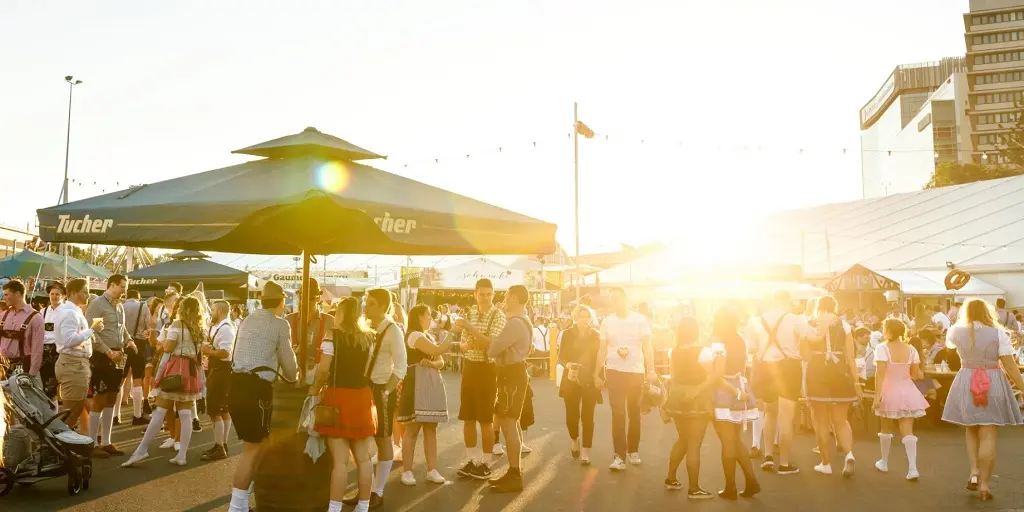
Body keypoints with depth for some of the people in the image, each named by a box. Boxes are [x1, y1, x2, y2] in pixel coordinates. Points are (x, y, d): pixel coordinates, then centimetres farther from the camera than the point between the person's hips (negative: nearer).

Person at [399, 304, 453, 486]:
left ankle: (432, 470, 11)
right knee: (413, 429, -4)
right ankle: (407, 471, 4)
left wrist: (432, 364, -9)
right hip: (417, 384, -8)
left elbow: (441, 361, 13)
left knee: (431, 429, 8)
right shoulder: (414, 335, -9)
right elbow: (437, 350, -20)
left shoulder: (429, 336, 19)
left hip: (432, 384, 8)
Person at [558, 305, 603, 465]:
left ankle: (585, 452, 3)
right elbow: (561, 357, -1)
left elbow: (599, 358, 5)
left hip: (590, 381, 0)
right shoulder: (568, 334, 2)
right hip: (571, 380, 0)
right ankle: (575, 441, 33)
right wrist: (568, 365, -21)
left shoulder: (596, 335, 4)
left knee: (587, 416, -3)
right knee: (572, 414, 3)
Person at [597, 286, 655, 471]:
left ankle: (633, 450, 28)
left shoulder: (640, 320, -2)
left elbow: (647, 347, -3)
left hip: (636, 372, 0)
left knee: (634, 413, 12)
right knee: (618, 413, -5)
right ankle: (620, 456, -4)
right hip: (615, 371, 0)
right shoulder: (607, 322, 2)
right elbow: (602, 349, 6)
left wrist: (651, 370, -13)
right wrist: (597, 373, 3)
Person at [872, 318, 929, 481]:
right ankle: (913, 468, -8)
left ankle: (884, 462, 30)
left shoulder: (882, 348, -13)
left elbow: (880, 374, -19)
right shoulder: (911, 350, -1)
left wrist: (877, 396, -19)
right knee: (908, 431, 3)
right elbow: (915, 374, 3)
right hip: (908, 392, 2)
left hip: (889, 392, -2)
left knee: (886, 429, 16)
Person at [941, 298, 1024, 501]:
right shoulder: (998, 333, -6)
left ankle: (974, 472, 5)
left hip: (966, 385, 2)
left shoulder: (956, 332, 0)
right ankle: (984, 485, 4)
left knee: (972, 430, 19)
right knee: (987, 435, 1)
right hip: (993, 385, -2)